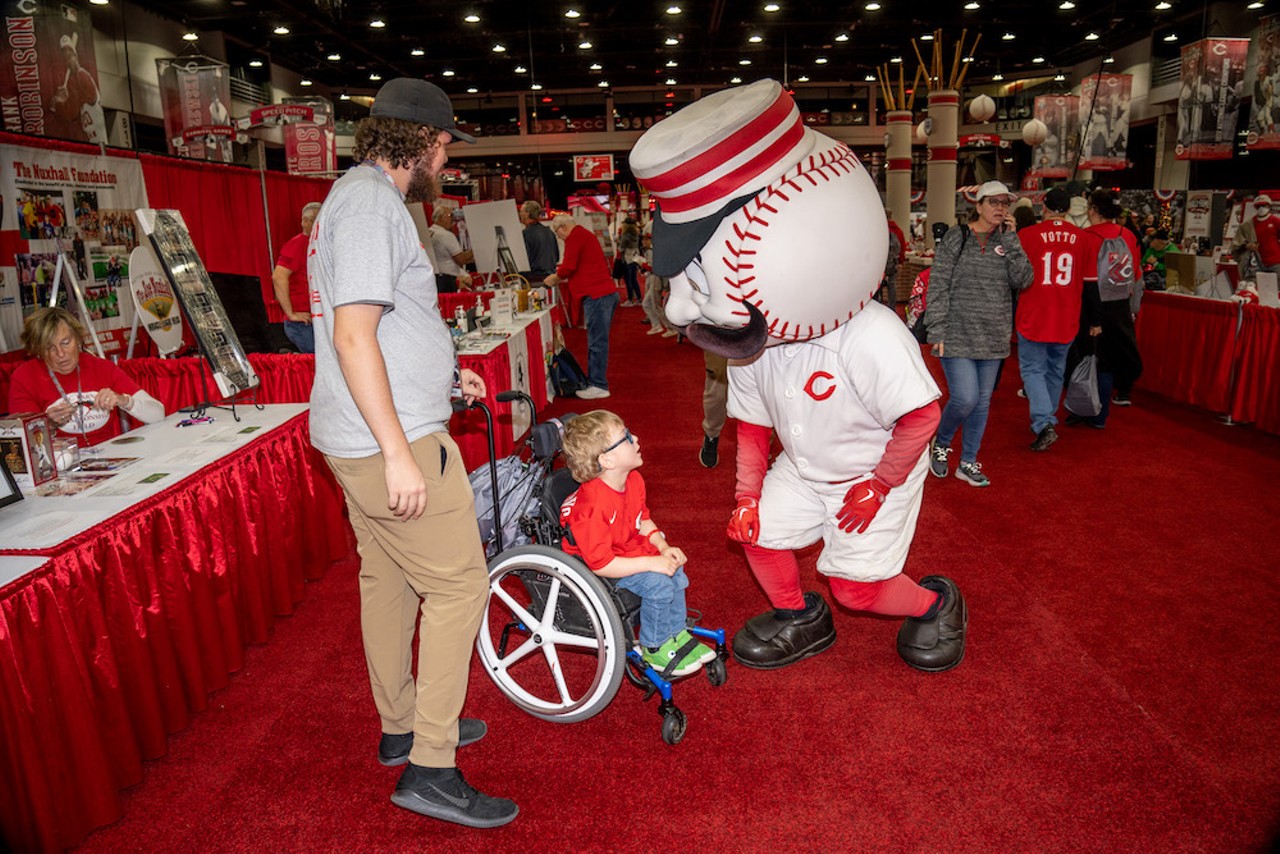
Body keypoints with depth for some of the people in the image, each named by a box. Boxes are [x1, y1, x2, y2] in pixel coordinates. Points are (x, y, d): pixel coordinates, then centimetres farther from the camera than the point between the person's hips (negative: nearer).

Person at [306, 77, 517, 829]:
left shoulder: (357, 195, 18)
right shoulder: (372, 203, -15)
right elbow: (354, 336, -24)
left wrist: (444, 373, 19)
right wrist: (398, 453, -24)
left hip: (361, 438, 11)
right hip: (390, 441, -11)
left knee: (387, 580, 17)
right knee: (459, 585, -4)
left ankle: (401, 729, 34)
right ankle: (430, 769, 6)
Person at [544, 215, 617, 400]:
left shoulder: (575, 237, -7)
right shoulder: (585, 235, 24)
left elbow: (568, 267, -13)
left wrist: (555, 279, 4)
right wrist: (563, 279, 24)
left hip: (597, 295, -10)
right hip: (607, 292, 10)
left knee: (597, 342, -7)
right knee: (599, 340, 14)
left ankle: (598, 386, -5)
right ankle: (595, 380, 21)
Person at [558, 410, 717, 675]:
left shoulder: (633, 480, -6)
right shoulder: (593, 506, -34)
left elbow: (644, 521, 10)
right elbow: (600, 563, -32)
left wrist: (664, 549, -8)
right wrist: (652, 563, -30)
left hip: (625, 549, 9)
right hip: (590, 569, -9)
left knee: (674, 567, 0)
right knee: (657, 583, -21)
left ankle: (676, 633, 18)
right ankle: (654, 648, 3)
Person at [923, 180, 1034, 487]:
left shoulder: (1007, 241, 8)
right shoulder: (957, 237, -4)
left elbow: (1022, 280, -4)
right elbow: (938, 286, -6)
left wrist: (1011, 240, -8)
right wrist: (937, 329, -11)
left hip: (993, 338, 5)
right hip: (958, 335, -5)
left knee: (982, 402, 10)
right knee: (965, 398, -13)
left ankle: (968, 462, 24)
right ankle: (940, 444, 16)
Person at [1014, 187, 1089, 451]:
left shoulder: (1027, 235, -10)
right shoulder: (1081, 237, -1)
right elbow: (1088, 279, 8)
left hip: (1033, 317, -3)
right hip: (1067, 320, 3)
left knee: (1033, 369, 3)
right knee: (1055, 370, 17)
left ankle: (1043, 424, -14)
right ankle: (1048, 418, 32)